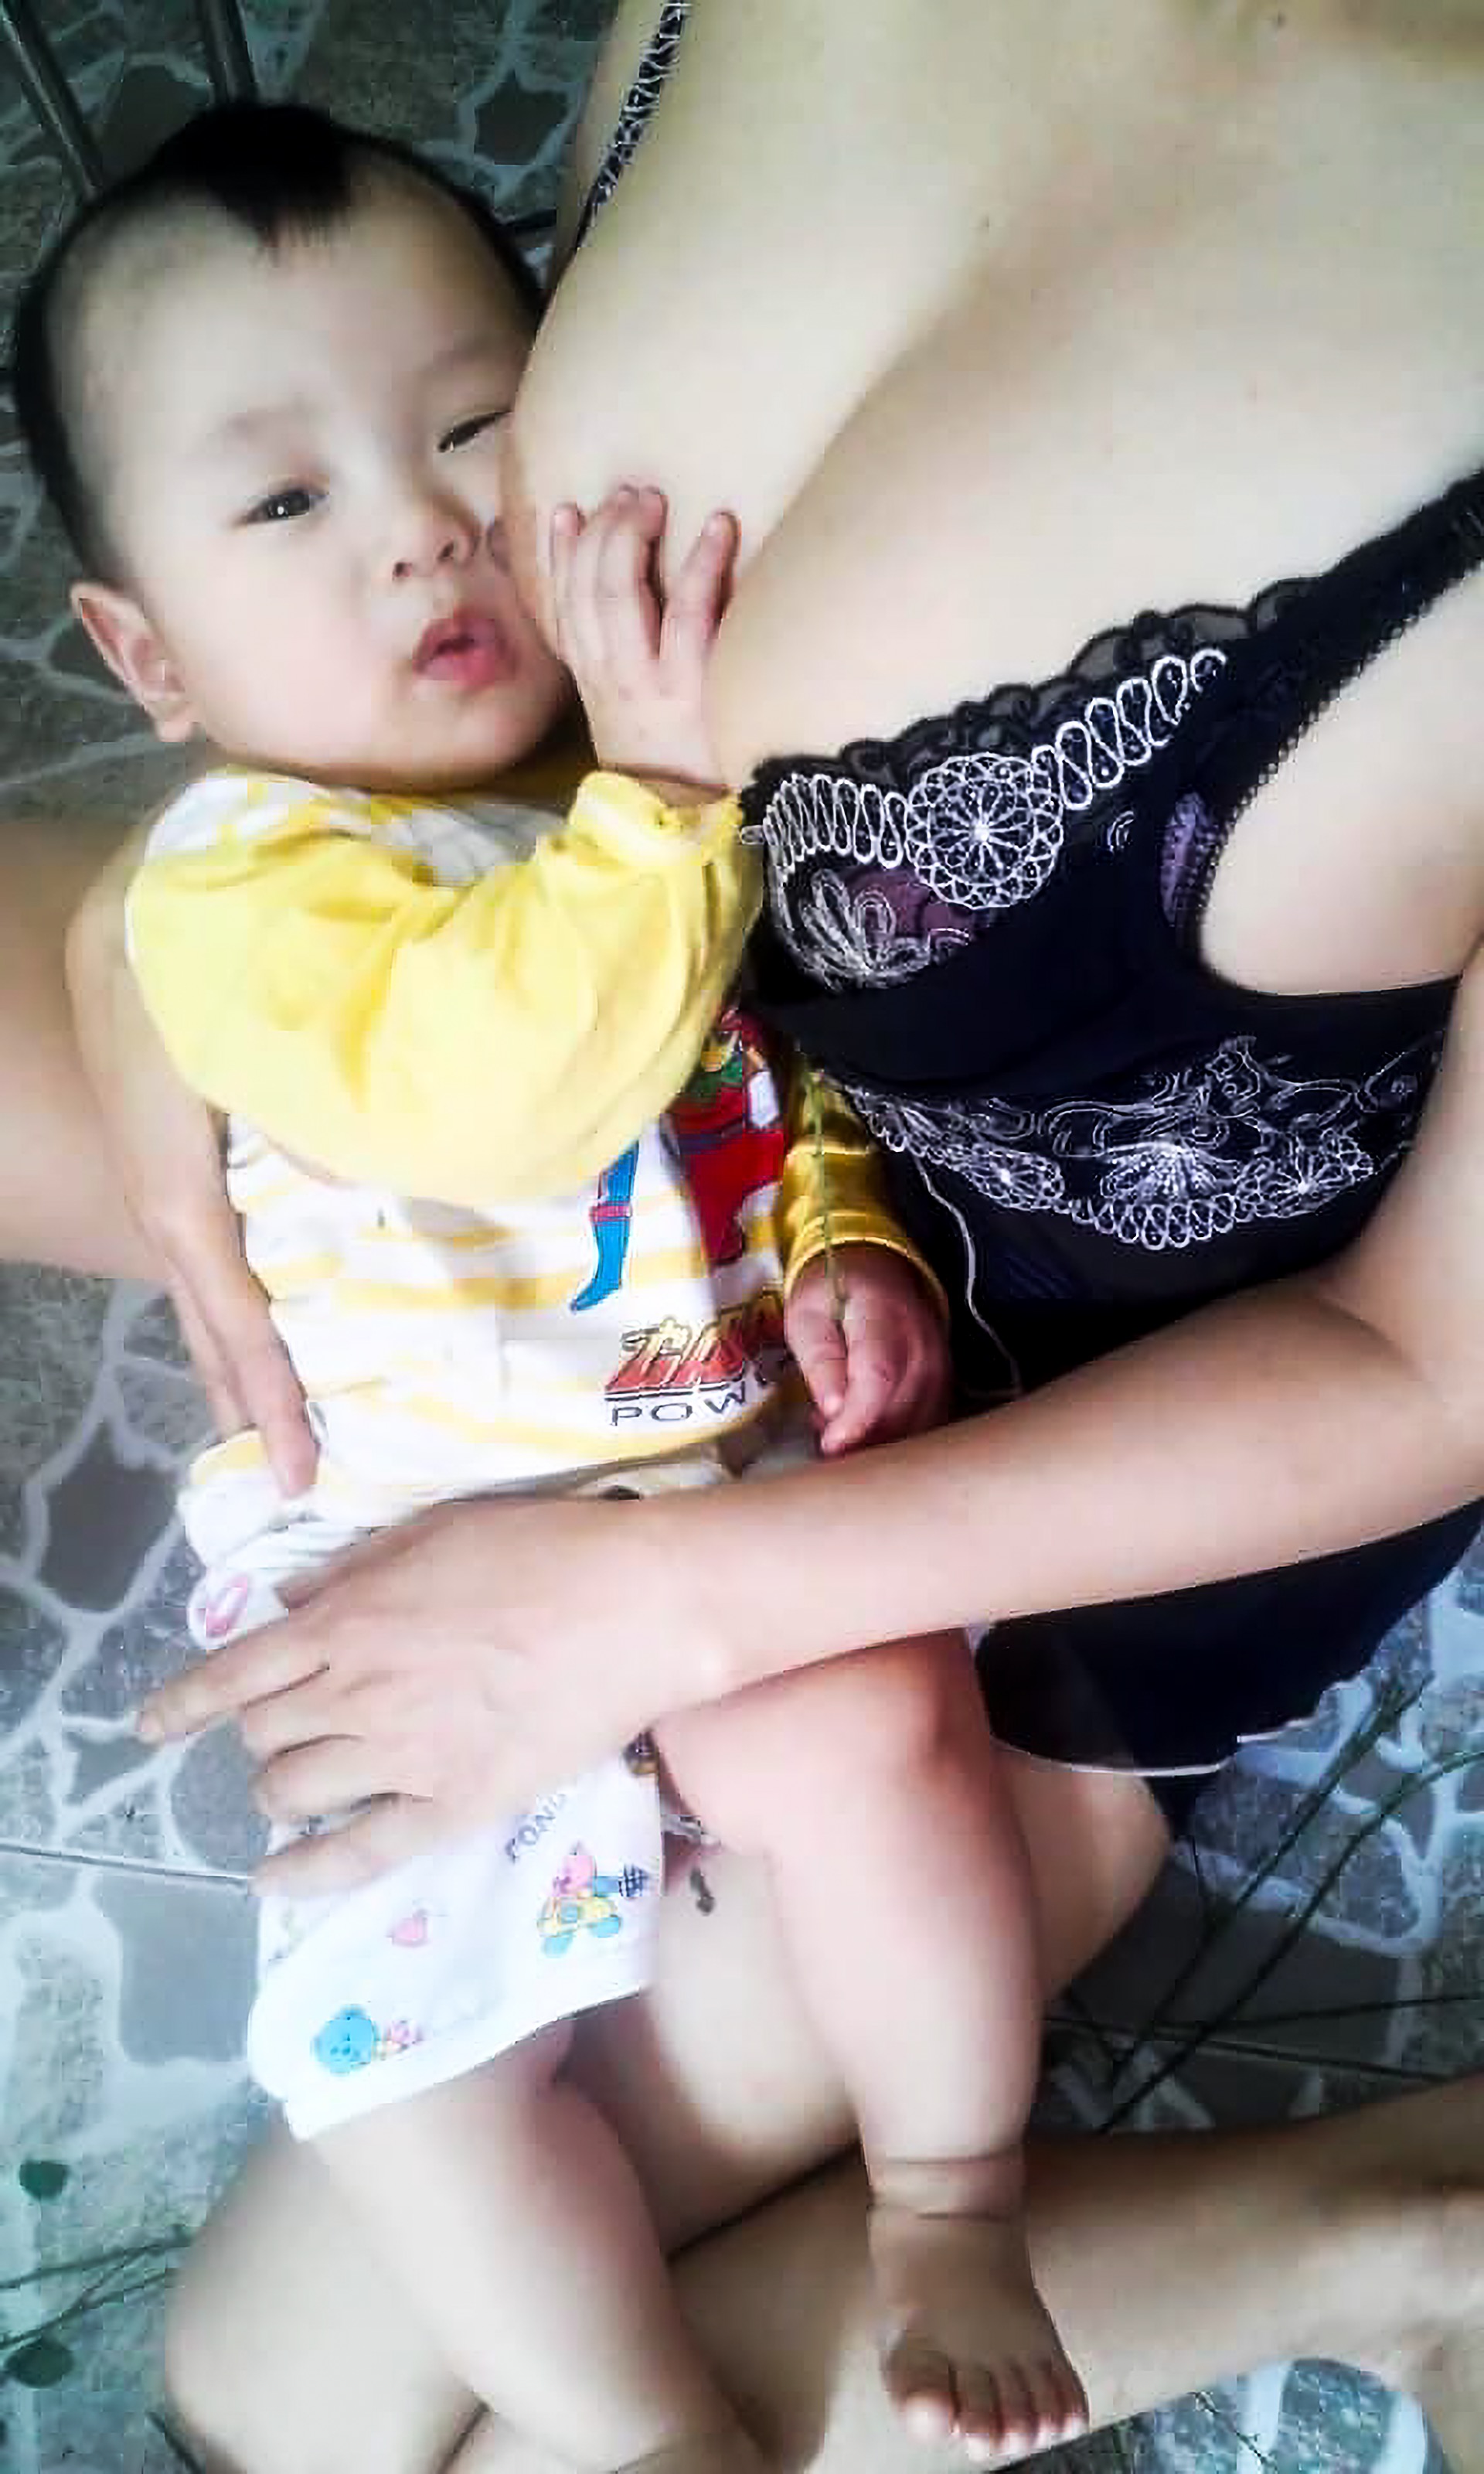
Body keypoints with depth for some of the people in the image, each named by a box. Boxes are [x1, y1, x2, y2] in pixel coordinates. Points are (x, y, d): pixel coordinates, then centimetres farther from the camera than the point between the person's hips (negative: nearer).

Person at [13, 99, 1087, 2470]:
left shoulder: (687, 763, 1)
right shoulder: (238, 886, -15)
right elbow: (491, 1085, -34)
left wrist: (851, 1245, -5)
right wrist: (666, 798, -35)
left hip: (748, 1468, 3)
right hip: (403, 1544, -2)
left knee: (873, 1730, -24)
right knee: (394, 2021, -12)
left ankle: (955, 2211, 6)